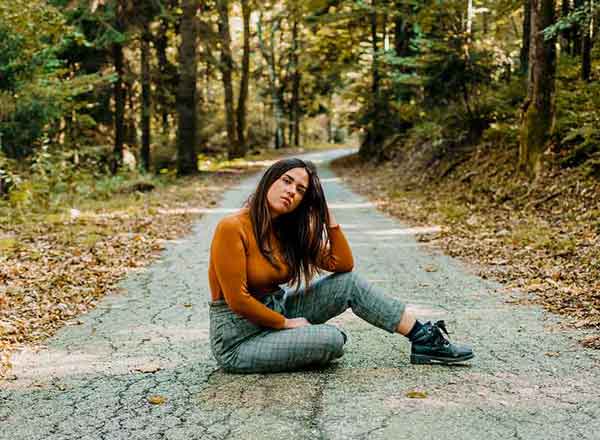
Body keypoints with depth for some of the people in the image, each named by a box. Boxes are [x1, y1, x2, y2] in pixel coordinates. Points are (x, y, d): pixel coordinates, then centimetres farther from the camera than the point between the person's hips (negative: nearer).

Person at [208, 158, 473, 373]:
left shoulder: (289, 230, 2)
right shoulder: (233, 227, -20)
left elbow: (343, 265, 0)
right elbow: (237, 299, -23)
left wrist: (328, 215, -7)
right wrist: (286, 323, -15)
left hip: (276, 312, 7)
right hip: (239, 339, -7)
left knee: (349, 283, -5)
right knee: (332, 340, -26)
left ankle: (424, 339, -1)